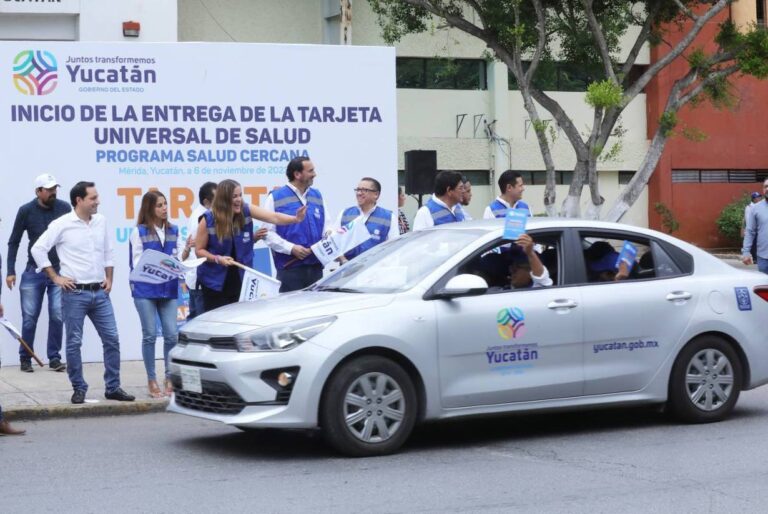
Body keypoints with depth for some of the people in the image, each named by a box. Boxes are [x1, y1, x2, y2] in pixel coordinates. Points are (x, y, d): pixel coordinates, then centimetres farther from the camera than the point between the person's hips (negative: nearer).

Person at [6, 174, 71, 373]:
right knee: (29, 317, 4)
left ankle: (54, 358, 8)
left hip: (60, 271, 0)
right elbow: (14, 242, 3)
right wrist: (10, 271, -2)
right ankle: (25, 359, 15)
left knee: (57, 316, -2)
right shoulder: (26, 211, -4)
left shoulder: (64, 208, -4)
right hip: (33, 271, 0)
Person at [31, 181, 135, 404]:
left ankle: (113, 387, 11)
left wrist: (109, 278, 8)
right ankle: (79, 389, 10)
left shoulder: (101, 221, 8)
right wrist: (55, 278, -7)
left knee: (112, 339, 3)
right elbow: (38, 249, -6)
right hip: (75, 293, -5)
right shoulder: (62, 224, -7)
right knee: (74, 343, 0)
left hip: (100, 292, 5)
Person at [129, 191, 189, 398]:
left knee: (172, 334, -1)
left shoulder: (173, 231, 10)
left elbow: (180, 259, 4)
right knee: (150, 335, 1)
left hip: (168, 289, 3)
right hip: (145, 289, -3)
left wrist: (186, 251, -16)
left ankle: (170, 379, 12)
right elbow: (137, 263, -5)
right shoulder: (139, 232, -1)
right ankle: (152, 381, 9)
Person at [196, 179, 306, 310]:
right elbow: (200, 250, -4)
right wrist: (217, 259, -21)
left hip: (241, 279, 2)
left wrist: (296, 219, -35)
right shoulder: (208, 220, -12)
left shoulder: (246, 211, -6)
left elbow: (275, 217, -18)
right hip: (215, 282, -2)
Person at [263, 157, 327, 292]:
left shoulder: (317, 196, 15)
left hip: (315, 266, 5)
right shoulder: (276, 198, -2)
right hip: (290, 267, -5)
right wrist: (291, 248, -17)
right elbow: (268, 232, -7)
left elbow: (325, 226, 18)